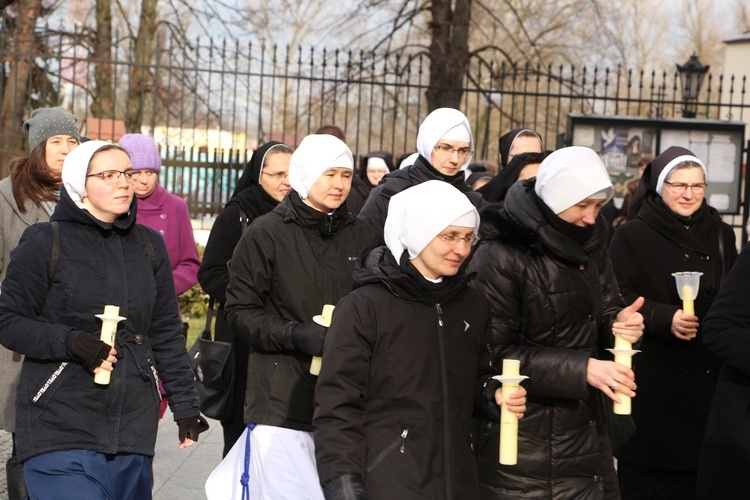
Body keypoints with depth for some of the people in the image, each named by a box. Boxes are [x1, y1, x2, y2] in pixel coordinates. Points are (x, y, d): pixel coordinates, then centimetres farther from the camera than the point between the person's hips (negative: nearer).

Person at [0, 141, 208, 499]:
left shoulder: (148, 245, 14)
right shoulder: (44, 242, -2)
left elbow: (166, 333, 16)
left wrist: (185, 405, 12)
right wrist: (71, 342, -17)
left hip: (133, 427, 5)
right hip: (61, 430, -4)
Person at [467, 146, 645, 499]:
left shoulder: (589, 247, 10)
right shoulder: (500, 256, -13)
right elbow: (495, 353, -16)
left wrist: (620, 323, -10)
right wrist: (582, 369, -23)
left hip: (588, 428, 7)